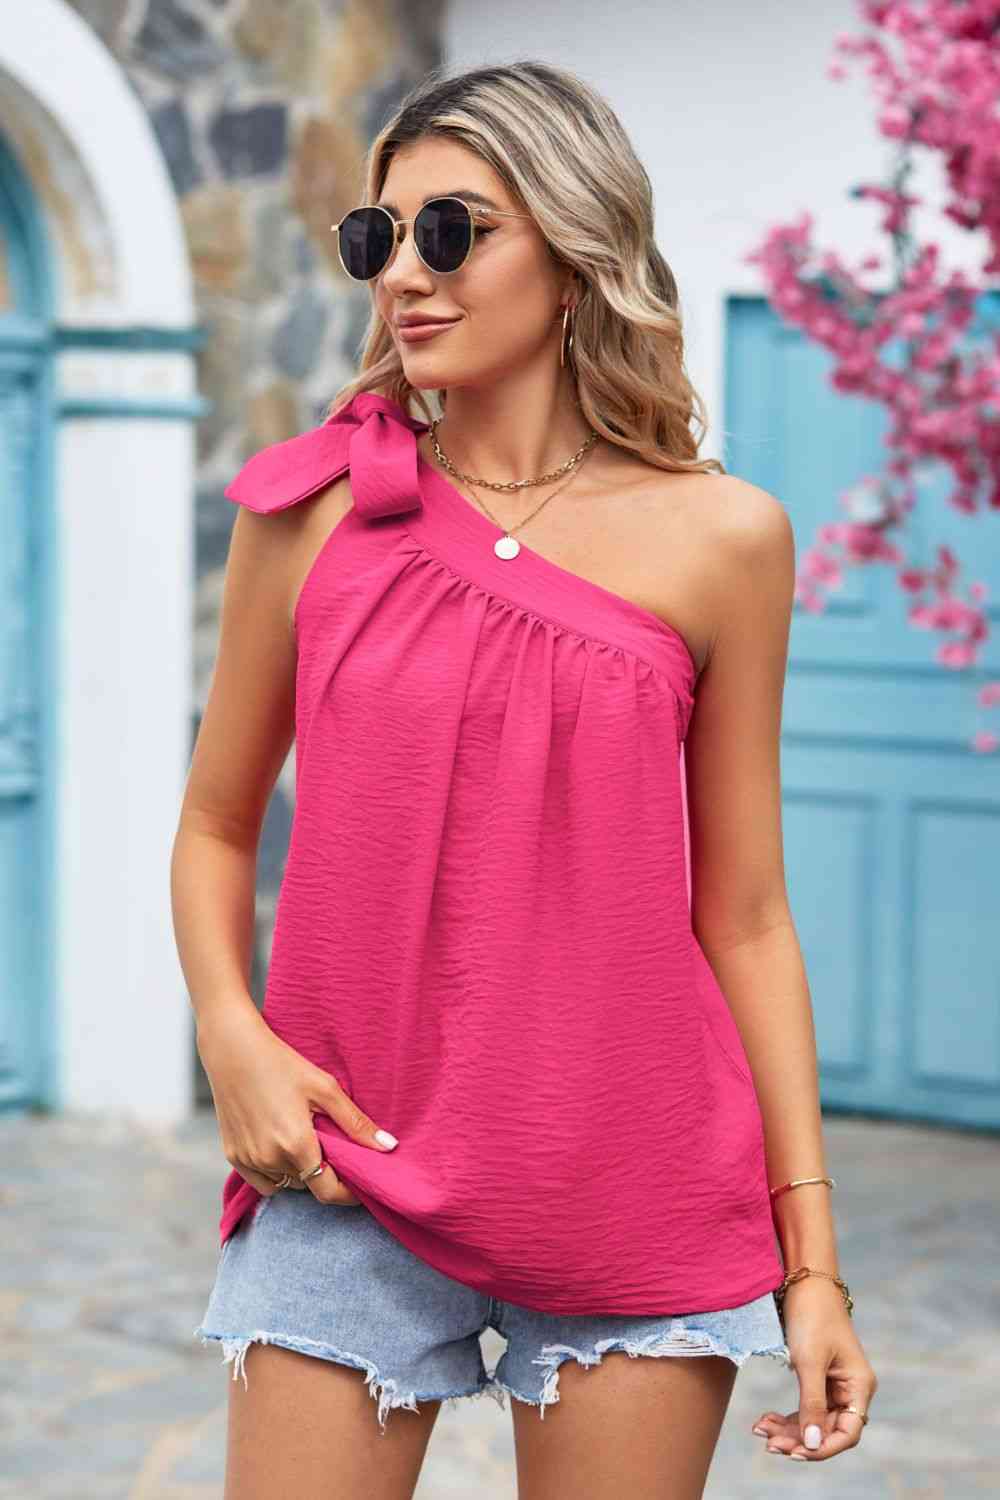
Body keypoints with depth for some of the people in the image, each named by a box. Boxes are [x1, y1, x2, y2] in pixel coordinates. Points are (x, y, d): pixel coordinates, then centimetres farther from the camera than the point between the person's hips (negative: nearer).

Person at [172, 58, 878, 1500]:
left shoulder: (720, 538, -1)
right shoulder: (312, 506, 2)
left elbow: (743, 914, 3)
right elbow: (217, 824, 11)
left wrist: (812, 1257, 2)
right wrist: (233, 1039, -7)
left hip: (638, 1201, 0)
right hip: (349, 1174, 1)